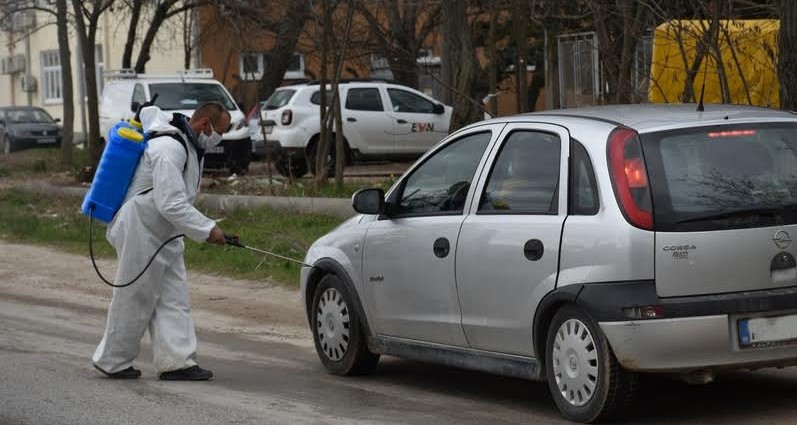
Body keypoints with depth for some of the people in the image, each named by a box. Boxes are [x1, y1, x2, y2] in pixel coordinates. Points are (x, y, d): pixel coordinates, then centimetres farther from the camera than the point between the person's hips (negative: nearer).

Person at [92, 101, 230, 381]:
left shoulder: (187, 145, 9)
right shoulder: (168, 148, -24)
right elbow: (171, 205, -29)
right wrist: (207, 230, -25)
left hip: (163, 234, 10)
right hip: (141, 232, -10)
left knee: (174, 300, 6)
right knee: (135, 299, 0)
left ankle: (176, 362, 6)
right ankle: (113, 361, 13)